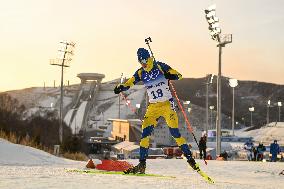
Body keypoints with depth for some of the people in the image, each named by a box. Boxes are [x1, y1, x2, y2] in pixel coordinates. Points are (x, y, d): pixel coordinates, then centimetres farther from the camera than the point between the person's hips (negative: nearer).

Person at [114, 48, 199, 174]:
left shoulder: (160, 67, -7)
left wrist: (172, 76, -31)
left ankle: (190, 158, 2)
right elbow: (129, 83, 1)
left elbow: (179, 75, -8)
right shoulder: (141, 73, 4)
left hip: (167, 104, -4)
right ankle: (142, 164, -4)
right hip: (153, 107, 4)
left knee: (174, 132, -10)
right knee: (145, 133, -8)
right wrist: (121, 88, -21)